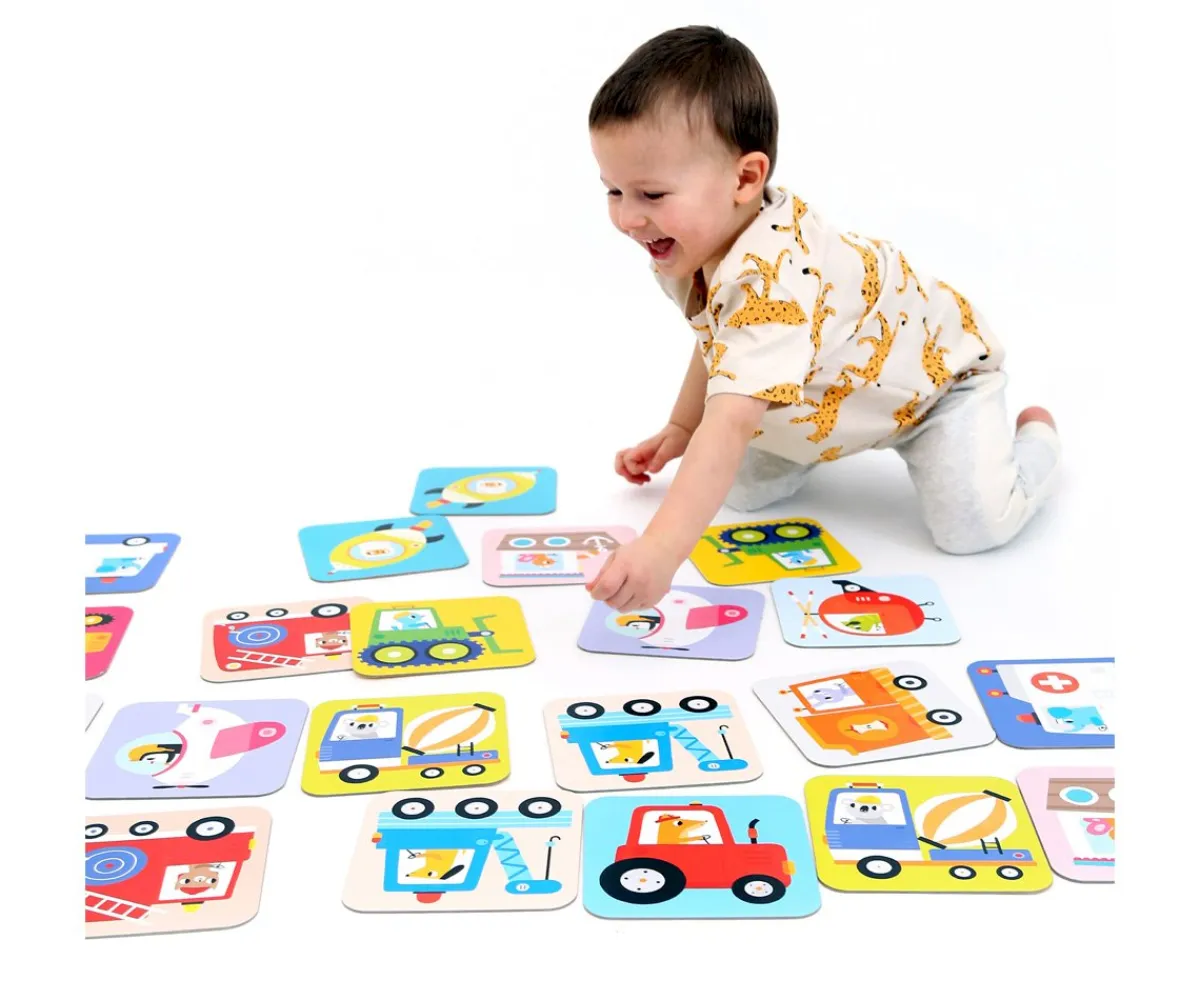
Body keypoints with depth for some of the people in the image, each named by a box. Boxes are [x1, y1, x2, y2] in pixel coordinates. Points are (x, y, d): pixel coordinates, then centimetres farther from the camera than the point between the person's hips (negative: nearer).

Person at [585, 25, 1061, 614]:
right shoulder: (700, 242, -16)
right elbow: (717, 344, 5)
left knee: (972, 525, -20)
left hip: (941, 370, -7)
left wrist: (661, 550, -66)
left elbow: (730, 426, -58)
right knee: (744, 490, -2)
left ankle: (1035, 436, 12)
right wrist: (679, 430, -1)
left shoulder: (769, 282, -47)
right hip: (828, 385, 8)